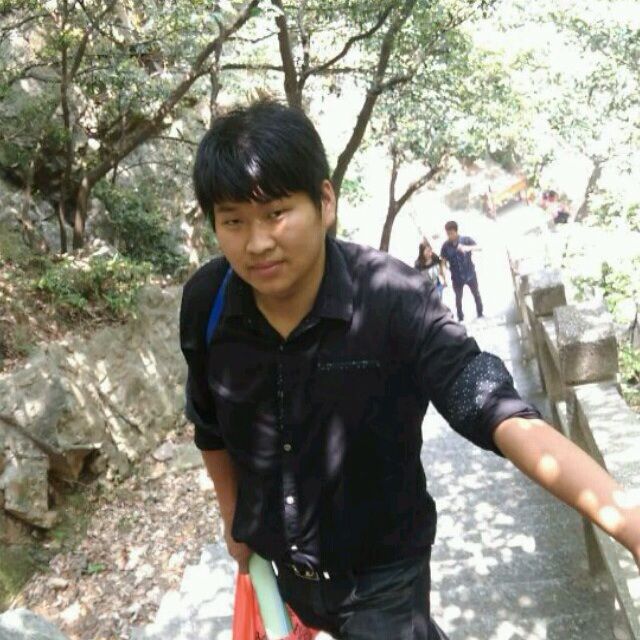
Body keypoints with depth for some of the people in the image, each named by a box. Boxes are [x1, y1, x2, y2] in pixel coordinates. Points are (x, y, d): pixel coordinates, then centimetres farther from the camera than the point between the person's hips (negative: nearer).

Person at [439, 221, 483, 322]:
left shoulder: (466, 239, -17)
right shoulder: (446, 245, -14)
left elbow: (479, 247, -29)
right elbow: (443, 261, -10)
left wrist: (468, 248, -50)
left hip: (470, 274, 0)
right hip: (456, 277, 0)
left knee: (476, 294, 19)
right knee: (458, 298, 17)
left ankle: (480, 315, 41)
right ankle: (460, 318, 36)